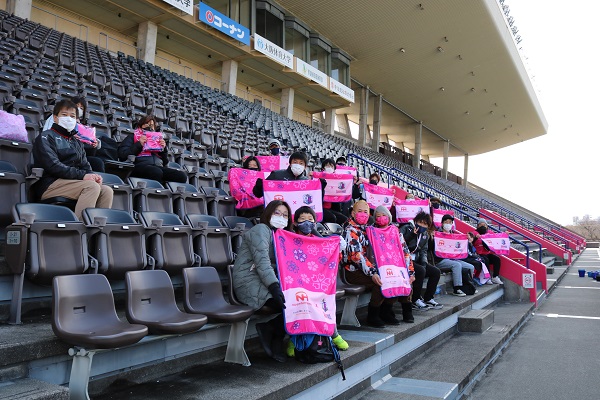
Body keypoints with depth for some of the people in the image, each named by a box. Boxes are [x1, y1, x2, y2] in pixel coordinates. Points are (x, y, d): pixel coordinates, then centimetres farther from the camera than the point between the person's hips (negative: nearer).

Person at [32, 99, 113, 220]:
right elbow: (53, 166, -12)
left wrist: (92, 175, -6)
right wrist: (81, 175, -20)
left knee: (107, 191, -15)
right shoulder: (46, 137, 4)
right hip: (49, 185, -7)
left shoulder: (77, 142, 26)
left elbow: (85, 165, 19)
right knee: (92, 186, -29)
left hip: (72, 182, 7)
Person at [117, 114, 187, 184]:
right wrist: (139, 145, -2)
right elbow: (122, 155, 5)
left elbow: (165, 162, 27)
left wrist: (163, 148, 10)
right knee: (157, 172, -41)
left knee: (181, 176, -27)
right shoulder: (132, 137, 23)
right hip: (140, 166, -4)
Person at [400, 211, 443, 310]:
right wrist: (411, 234, -26)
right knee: (421, 271, -31)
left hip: (416, 260, 8)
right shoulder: (406, 228, -7)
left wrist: (424, 263, -6)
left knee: (436, 272, -4)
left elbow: (424, 250, 10)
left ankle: (428, 299, 5)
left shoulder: (425, 235, 13)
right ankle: (415, 301, -17)